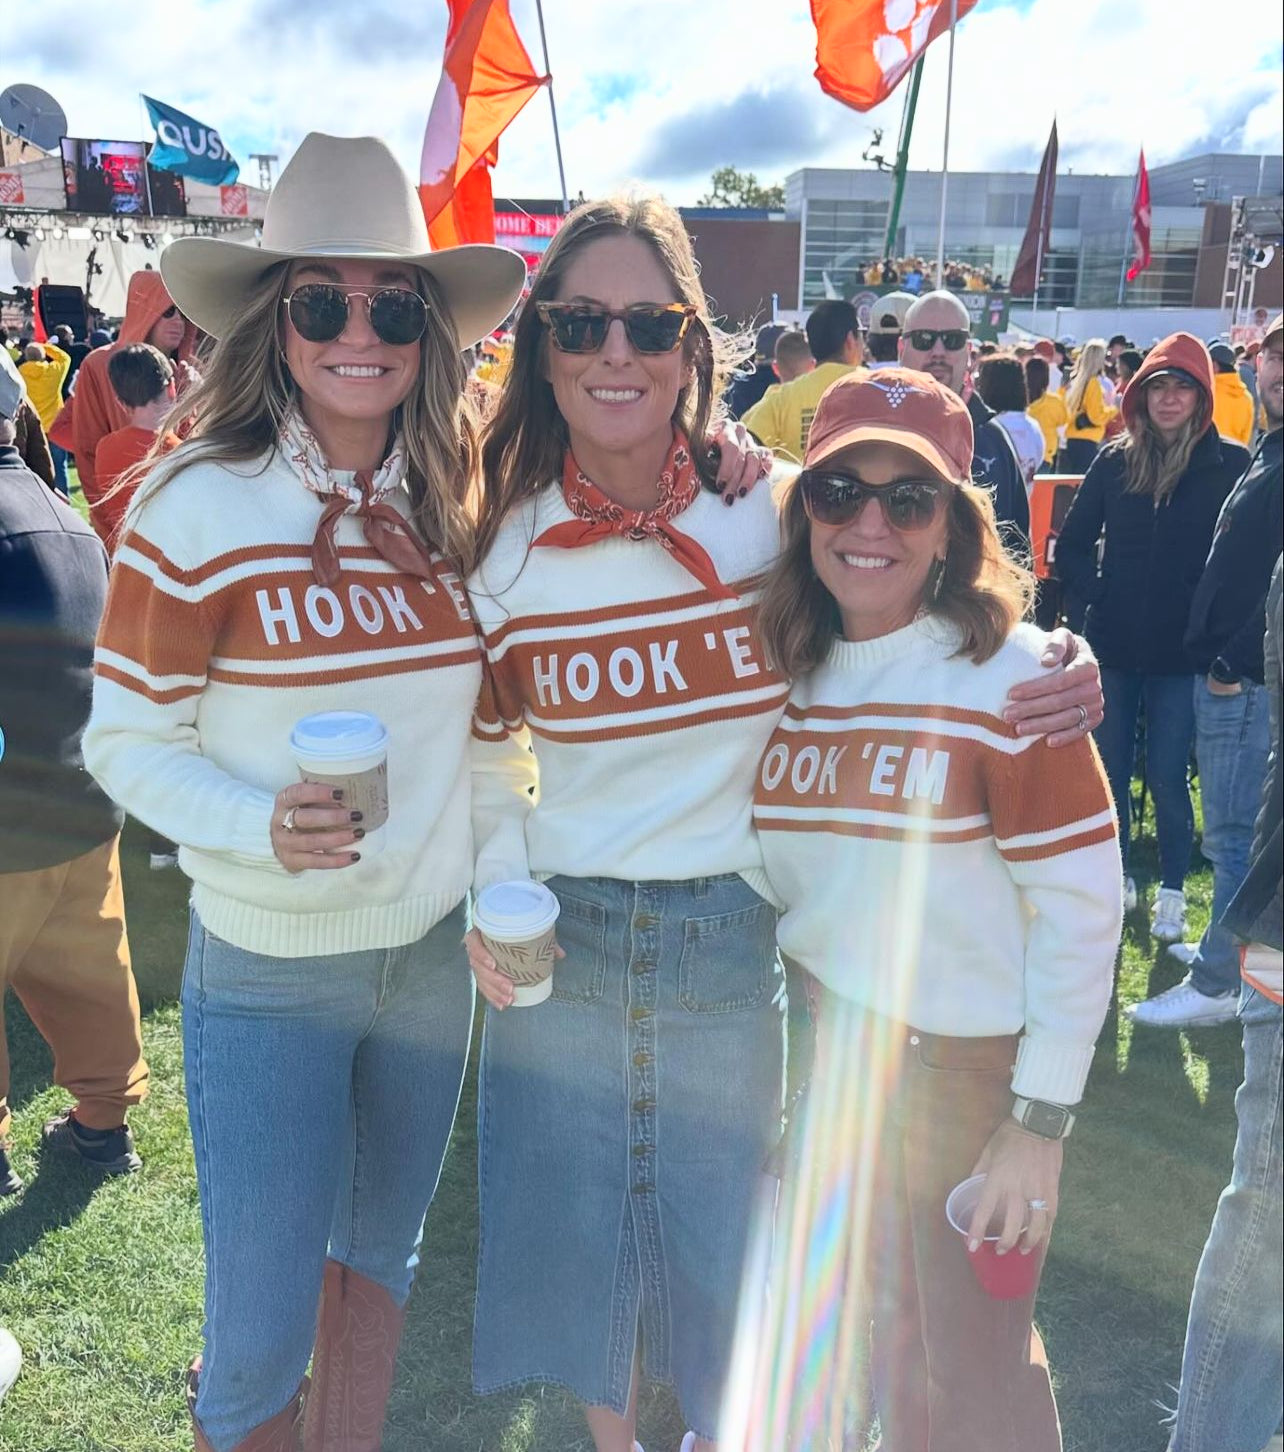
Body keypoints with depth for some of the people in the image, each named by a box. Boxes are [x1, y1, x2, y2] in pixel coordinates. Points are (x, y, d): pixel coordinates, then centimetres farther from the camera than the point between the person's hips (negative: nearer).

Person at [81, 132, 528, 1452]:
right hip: (268, 968, -4)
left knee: (380, 1253, 23)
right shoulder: (199, 503, -13)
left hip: (433, 948, 5)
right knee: (260, 1333, 6)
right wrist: (264, 826, -27)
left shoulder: (451, 501, -1)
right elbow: (125, 740, -9)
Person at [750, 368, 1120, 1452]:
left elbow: (1081, 904, -14)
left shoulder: (1007, 673, -16)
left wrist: (1042, 1119, -13)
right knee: (818, 1315, 21)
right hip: (825, 1038, 5)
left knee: (967, 1362, 12)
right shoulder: (783, 667, -1)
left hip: (971, 1063, -5)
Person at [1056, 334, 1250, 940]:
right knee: (1111, 769, 11)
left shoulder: (1229, 464, -3)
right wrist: (1095, 594, -1)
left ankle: (1172, 893, 19)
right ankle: (1117, 878, 28)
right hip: (1113, 644, 3)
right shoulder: (1116, 461, 4)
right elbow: (1072, 543, 10)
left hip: (1180, 651, -3)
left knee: (1167, 776, 1)